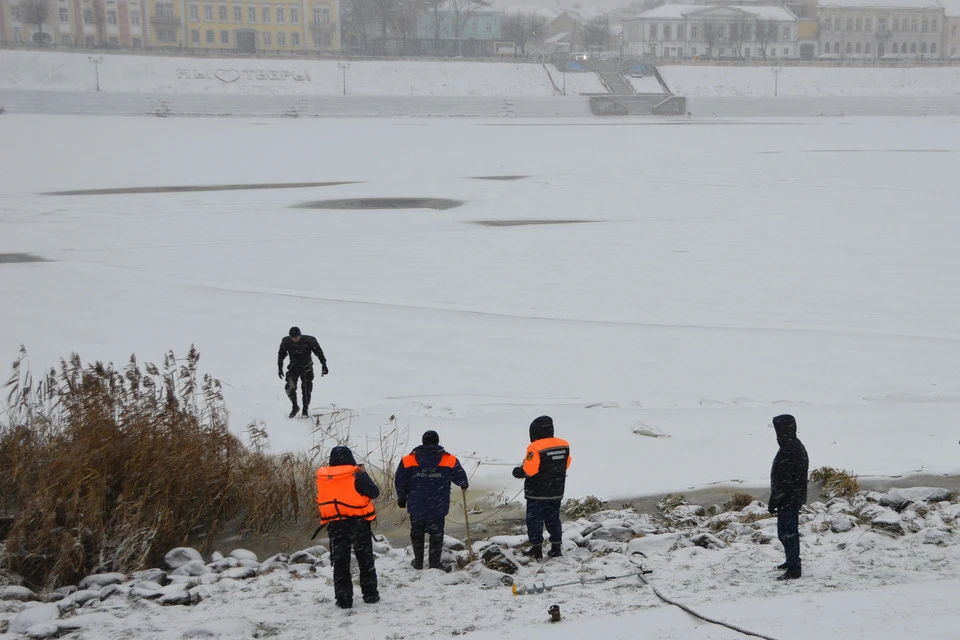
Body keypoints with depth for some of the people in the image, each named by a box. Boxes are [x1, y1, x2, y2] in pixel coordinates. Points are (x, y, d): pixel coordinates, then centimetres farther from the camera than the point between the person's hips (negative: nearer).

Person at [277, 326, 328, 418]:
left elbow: (319, 352, -7)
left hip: (306, 368, -1)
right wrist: (280, 368, 4)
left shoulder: (309, 341, -17)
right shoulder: (286, 342, -11)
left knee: (306, 390, -2)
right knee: (289, 388, -12)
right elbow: (281, 355, 5)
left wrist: (324, 365, -8)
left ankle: (306, 410, 14)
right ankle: (295, 407, 9)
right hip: (293, 368, 1)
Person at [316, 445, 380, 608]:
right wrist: (364, 475, 3)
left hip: (335, 526, 2)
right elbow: (374, 492, -9)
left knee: (340, 563, 9)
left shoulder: (322, 477, -1)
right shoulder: (356, 475, -13)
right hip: (358, 523, -2)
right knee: (365, 561, 11)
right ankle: (370, 594, 14)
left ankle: (343, 599, 8)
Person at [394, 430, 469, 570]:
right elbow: (460, 478, 3)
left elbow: (400, 482, 1)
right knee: (436, 534, 12)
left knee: (417, 533, 18)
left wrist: (401, 498, 17)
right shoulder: (450, 460, -7)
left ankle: (418, 562, 27)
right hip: (438, 507, -1)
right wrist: (464, 485, 27)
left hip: (416, 506, 1)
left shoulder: (408, 460, -5)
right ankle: (434, 564, 15)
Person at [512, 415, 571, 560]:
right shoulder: (564, 445, 1)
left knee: (534, 520, 5)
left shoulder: (535, 448, -20)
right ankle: (556, 547, 18)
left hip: (537, 493, -6)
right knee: (553, 519, 16)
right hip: (556, 492, 6)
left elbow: (528, 470, -20)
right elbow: (565, 465, 10)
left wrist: (517, 472, -1)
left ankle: (536, 549, 8)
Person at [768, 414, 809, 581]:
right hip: (797, 497, 11)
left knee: (787, 533, -6)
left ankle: (793, 570, -4)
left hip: (788, 499, -11)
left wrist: (774, 502, -17)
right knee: (791, 531, 22)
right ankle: (792, 561, 36)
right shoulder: (798, 446, 10)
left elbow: (782, 481, -23)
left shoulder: (787, 451, -23)